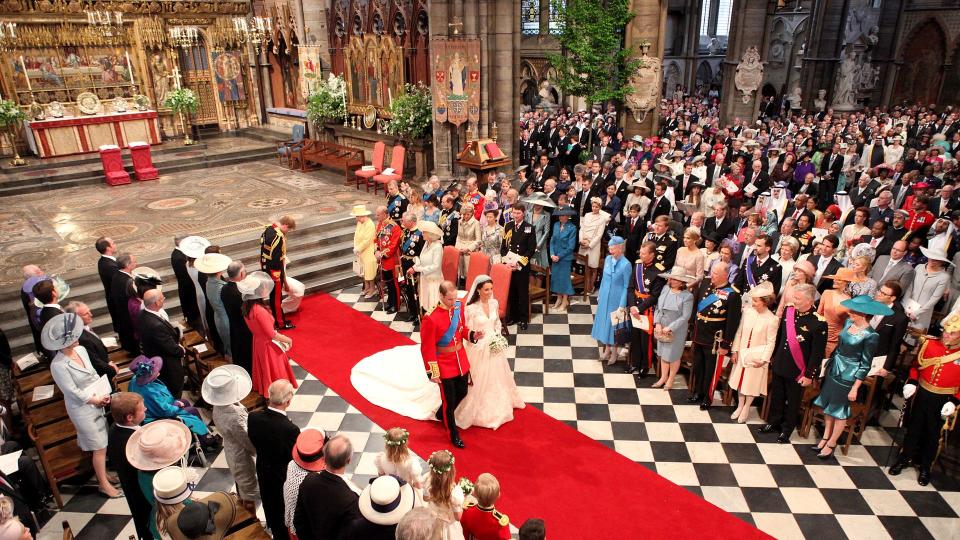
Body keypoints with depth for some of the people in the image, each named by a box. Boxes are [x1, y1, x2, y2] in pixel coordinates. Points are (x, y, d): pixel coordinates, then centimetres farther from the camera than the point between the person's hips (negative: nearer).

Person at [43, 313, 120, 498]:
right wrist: (97, 400, -9)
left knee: (106, 441, 17)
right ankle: (104, 484, 22)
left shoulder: (81, 350, -3)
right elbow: (73, 391, -19)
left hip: (99, 401, 6)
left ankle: (103, 472, 37)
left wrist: (105, 395, -6)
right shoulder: (58, 365, -23)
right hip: (83, 408, -6)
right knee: (100, 447, 5)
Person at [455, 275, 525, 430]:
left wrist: (498, 337, 0)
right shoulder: (471, 308, -21)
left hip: (494, 346, 6)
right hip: (479, 348, -6)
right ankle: (480, 411, 27)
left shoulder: (494, 303, -4)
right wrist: (476, 335, -29)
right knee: (479, 380, 7)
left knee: (496, 376, 22)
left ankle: (498, 405, 44)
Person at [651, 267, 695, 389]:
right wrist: (657, 323, -10)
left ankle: (670, 380, 29)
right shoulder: (665, 289, -4)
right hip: (662, 329, 5)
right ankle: (663, 377, 32)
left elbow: (685, 317, -18)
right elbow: (657, 308, 2)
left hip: (676, 331, -4)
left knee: (673, 356, 10)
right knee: (663, 353, 16)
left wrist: (670, 328, -20)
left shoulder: (687, 296, -17)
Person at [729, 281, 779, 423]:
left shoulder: (772, 319, -17)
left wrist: (763, 359, -13)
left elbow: (771, 342, -10)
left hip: (756, 356, -3)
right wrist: (734, 351, 0)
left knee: (752, 383, 10)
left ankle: (746, 409, 28)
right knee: (740, 380, 16)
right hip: (742, 353, 4)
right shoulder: (747, 312, -8)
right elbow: (739, 332, 0)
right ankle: (739, 406, 34)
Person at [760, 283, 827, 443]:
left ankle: (786, 430, 31)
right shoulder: (788, 311, -4)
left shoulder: (818, 323, -20)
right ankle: (773, 422, 39)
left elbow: (817, 352, -15)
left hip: (797, 370, -5)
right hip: (779, 365, 5)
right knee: (776, 396, 20)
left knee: (792, 401, 14)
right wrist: (773, 356, 16)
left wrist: (809, 375, -12)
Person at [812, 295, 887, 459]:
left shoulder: (870, 335, -21)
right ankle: (825, 437, 33)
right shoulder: (848, 323, -2)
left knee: (840, 411, 10)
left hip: (848, 376, -7)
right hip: (833, 370, 7)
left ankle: (831, 444, 26)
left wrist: (855, 388, -14)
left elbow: (865, 365, -16)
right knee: (827, 406, 17)